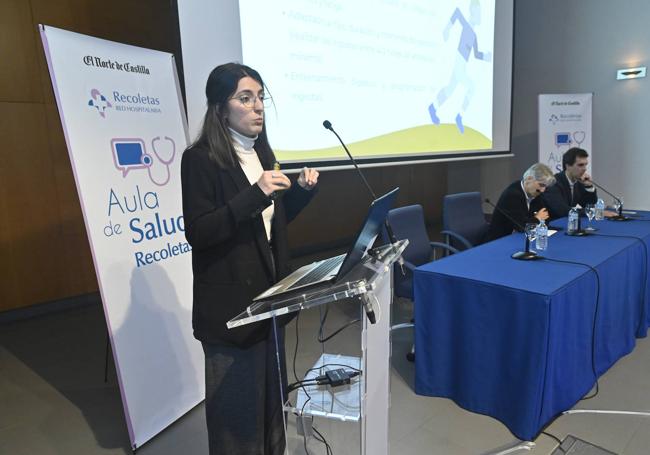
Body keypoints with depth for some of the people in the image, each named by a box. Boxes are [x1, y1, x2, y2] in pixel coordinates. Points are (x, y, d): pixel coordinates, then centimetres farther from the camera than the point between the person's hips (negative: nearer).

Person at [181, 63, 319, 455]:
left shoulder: (261, 153, 10)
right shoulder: (200, 159, -13)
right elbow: (198, 233, -20)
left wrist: (301, 192, 0)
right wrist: (255, 194, -27)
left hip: (269, 295, 7)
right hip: (230, 304, -7)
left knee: (272, 393, 20)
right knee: (237, 404, 7)